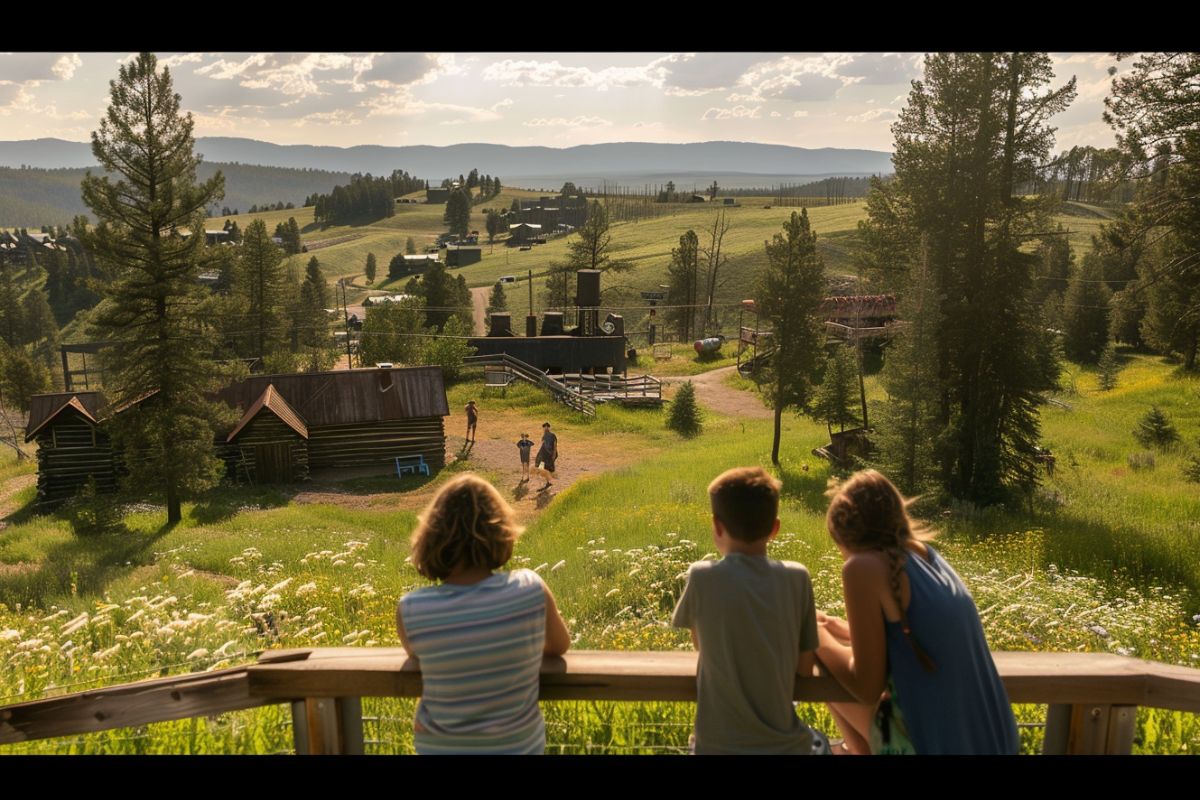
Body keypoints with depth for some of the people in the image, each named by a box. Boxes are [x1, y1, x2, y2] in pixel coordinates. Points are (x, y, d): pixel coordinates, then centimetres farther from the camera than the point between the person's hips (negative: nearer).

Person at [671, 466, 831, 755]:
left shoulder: (701, 578, -13)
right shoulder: (797, 578, -9)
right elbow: (805, 667, -1)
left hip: (718, 745, -1)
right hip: (783, 744, 1)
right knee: (818, 742, 34)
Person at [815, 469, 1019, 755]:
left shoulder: (864, 566, -13)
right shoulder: (925, 554, 7)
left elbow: (867, 689, -11)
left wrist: (819, 639, 4)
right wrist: (849, 633, 25)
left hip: (934, 743, -7)